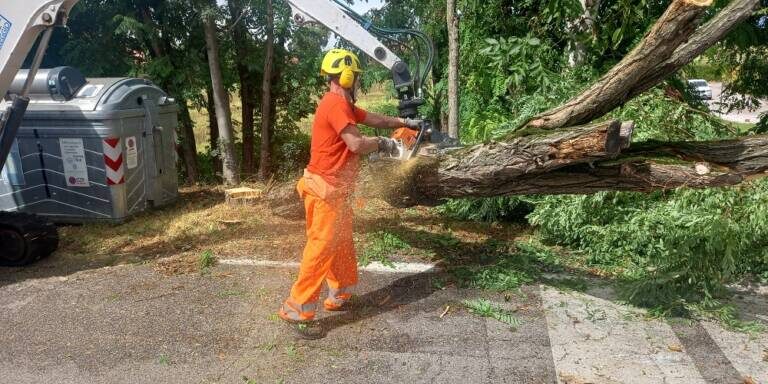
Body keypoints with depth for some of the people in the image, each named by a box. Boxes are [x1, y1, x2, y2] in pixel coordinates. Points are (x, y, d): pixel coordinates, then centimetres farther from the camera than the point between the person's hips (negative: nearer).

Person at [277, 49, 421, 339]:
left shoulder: (342, 104, 14)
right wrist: (383, 144, -6)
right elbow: (356, 143, -24)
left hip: (336, 190, 11)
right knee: (321, 248, -7)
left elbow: (373, 118, 27)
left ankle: (339, 297, 31)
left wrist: (404, 123, 28)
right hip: (326, 190, -11)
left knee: (342, 245, 18)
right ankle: (297, 310, -1)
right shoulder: (336, 103, -17)